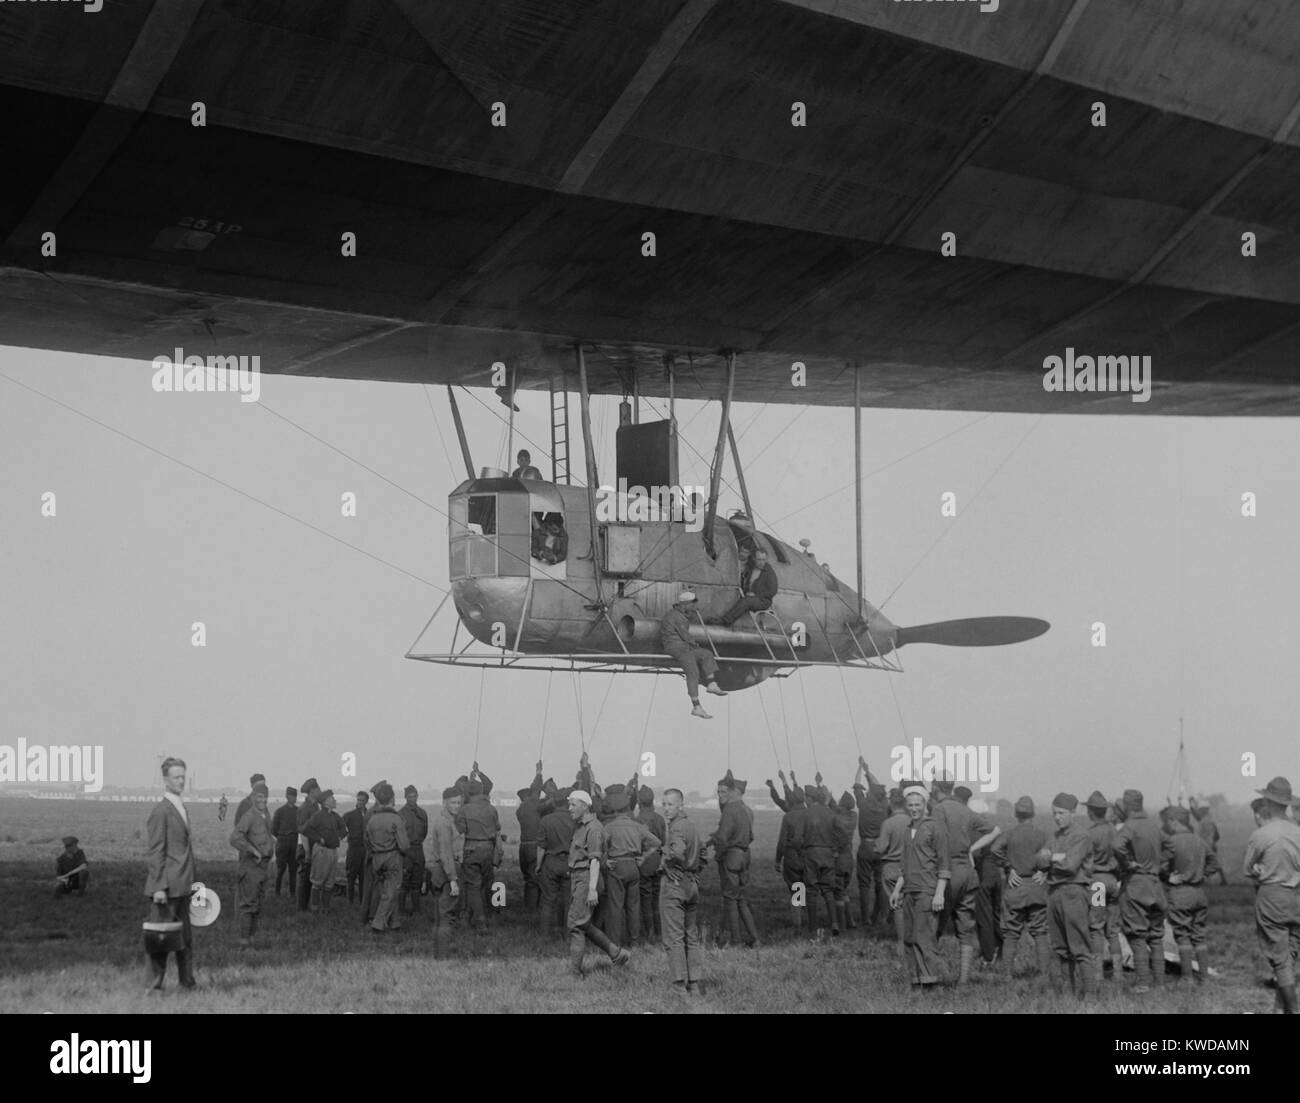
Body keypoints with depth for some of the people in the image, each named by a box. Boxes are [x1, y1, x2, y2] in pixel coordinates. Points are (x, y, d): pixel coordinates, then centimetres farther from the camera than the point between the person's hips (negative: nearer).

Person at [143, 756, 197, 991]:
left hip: (183, 885, 9)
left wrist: (194, 879, 17)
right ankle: (156, 982, 3)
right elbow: (154, 852, -15)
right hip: (167, 886, -9)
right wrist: (158, 887, -20)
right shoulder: (159, 811, -11)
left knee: (185, 936, 11)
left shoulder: (182, 809, 17)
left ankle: (187, 981, 17)